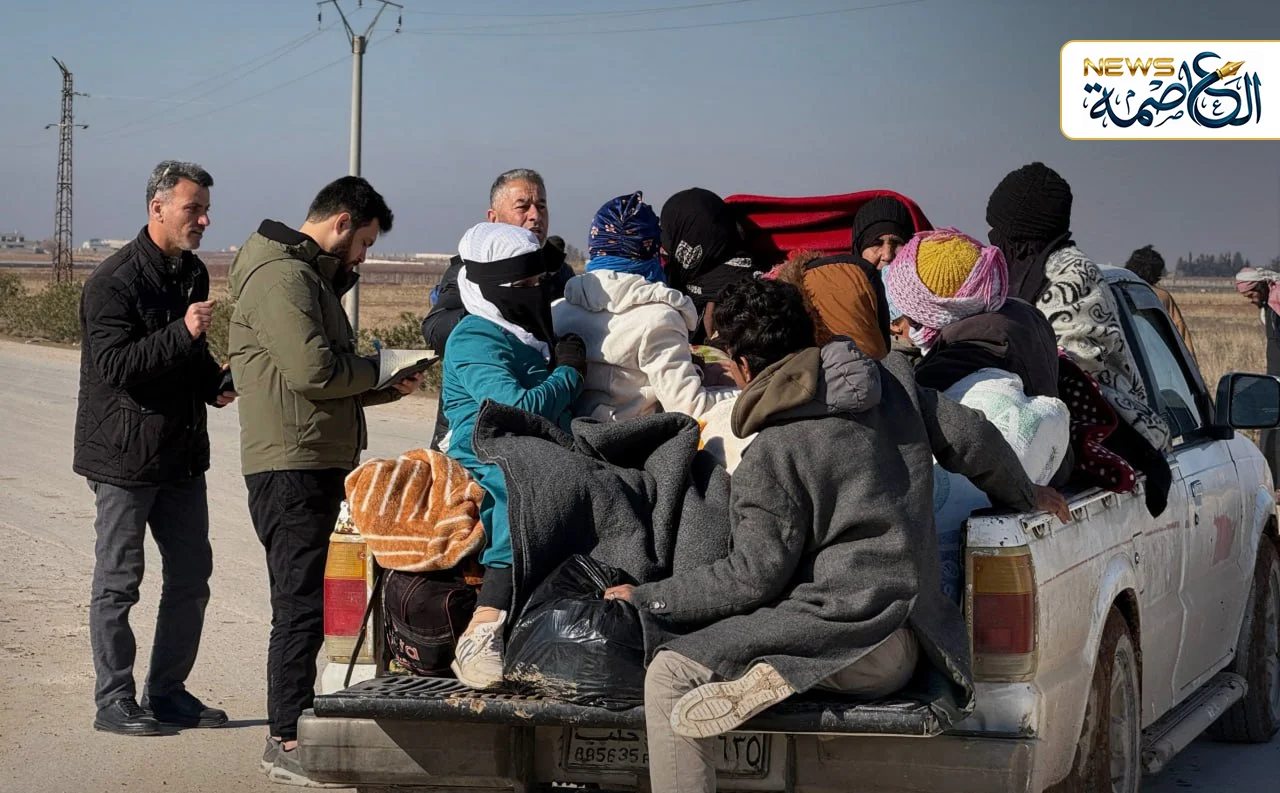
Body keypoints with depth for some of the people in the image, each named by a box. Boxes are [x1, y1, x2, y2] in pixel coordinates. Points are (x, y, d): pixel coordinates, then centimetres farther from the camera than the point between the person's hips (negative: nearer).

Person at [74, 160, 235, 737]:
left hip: (182, 451, 8)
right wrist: (183, 333, -29)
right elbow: (113, 365, -22)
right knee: (118, 580, -1)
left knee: (191, 573, 10)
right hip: (125, 454, -8)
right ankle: (113, 701, 7)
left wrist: (215, 383, 5)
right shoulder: (114, 281, -14)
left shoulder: (192, 273, 11)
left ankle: (167, 691, 20)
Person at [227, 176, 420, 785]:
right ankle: (287, 743, -5)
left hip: (315, 465, 11)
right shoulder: (281, 276, -13)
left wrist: (385, 388, 9)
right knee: (300, 607, -9)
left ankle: (295, 730, 21)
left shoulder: (311, 276, 22)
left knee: (301, 604, 14)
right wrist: (379, 368, -7)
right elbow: (312, 370, -22)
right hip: (291, 465, -11)